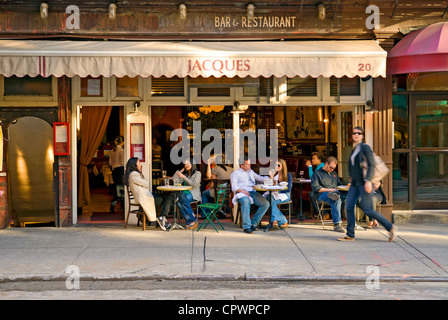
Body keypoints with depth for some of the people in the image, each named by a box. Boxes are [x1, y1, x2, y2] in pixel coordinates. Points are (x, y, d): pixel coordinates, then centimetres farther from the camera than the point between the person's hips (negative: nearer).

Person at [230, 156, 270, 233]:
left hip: (253, 192, 5)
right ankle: (246, 226, -40)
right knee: (246, 202, -41)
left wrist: (268, 178, 10)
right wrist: (242, 191, -18)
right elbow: (234, 188, 0)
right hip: (242, 193, -5)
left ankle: (254, 223, -16)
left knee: (266, 204, -21)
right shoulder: (235, 173, 12)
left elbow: (260, 178, 31)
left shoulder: (251, 172, 29)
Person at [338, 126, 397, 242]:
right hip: (355, 183, 8)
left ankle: (390, 227, 2)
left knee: (367, 210, -9)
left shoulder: (365, 148, -8)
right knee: (349, 207, 0)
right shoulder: (354, 149, 15)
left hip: (364, 183, -8)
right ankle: (350, 235, 5)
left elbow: (371, 165, -15)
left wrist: (368, 180, -24)